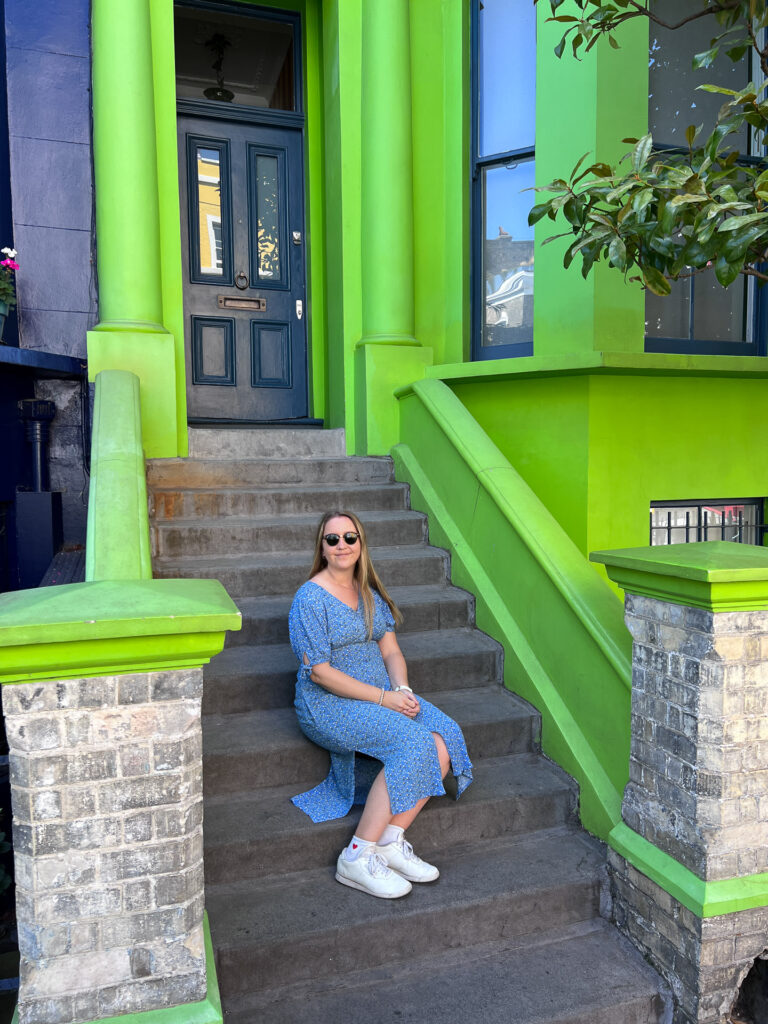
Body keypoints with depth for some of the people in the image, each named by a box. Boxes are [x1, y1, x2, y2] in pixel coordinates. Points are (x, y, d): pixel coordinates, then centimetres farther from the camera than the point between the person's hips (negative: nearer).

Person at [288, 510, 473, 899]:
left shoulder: (370, 592, 12)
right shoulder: (310, 598, -10)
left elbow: (391, 651, 10)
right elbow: (320, 672, -16)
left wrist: (403, 689, -11)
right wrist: (383, 698, -19)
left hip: (384, 695, 7)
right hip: (328, 705, -7)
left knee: (444, 739, -17)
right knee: (413, 743, -28)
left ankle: (392, 840, -7)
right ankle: (357, 857, -17)